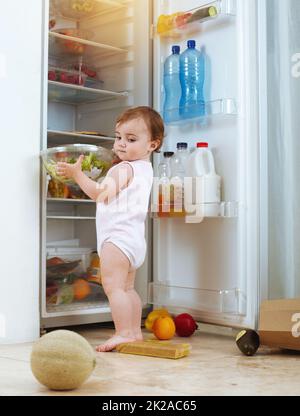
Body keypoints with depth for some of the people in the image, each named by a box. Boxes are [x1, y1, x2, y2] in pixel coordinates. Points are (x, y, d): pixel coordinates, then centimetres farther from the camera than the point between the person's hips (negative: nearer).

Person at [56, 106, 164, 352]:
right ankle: (135, 332, 21)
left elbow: (100, 193, -17)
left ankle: (123, 333, -13)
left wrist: (76, 173, -12)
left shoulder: (123, 168, -12)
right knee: (127, 288, 17)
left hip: (118, 236, -11)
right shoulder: (145, 168, 18)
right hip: (134, 238, 11)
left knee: (113, 286, -11)